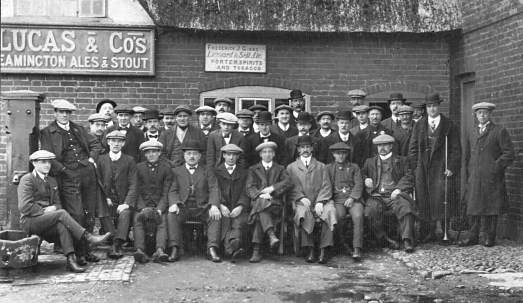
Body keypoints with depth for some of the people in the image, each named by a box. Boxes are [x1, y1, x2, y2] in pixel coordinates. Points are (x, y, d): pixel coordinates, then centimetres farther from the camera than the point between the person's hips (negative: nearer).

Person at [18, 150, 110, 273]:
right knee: (61, 214, -30)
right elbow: (24, 206, -14)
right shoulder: (27, 179, -4)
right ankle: (89, 238, -35)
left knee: (61, 226, -30)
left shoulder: (52, 181, 19)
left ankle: (70, 261, -40)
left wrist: (53, 208, -8)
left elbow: (58, 203, 15)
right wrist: (44, 211, -15)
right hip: (30, 221, -6)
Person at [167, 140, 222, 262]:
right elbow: (173, 191, 6)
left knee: (216, 216, -28)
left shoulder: (207, 172, 17)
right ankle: (175, 249, -30)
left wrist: (214, 205, -17)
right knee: (171, 215, -30)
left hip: (202, 208, 0)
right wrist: (174, 204, -17)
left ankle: (212, 249, -32)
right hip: (183, 207, 0)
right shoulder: (176, 171, 17)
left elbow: (214, 190, 4)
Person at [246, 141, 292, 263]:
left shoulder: (280, 169, 22)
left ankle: (257, 250, -38)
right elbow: (249, 187, 4)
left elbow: (287, 182, 2)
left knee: (259, 214, -33)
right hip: (258, 201, 0)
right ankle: (271, 235, -51)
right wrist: (260, 195, -16)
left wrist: (272, 188, -13)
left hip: (275, 202, 0)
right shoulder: (253, 169, 21)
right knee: (261, 202, -38)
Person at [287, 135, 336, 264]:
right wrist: (301, 198, -11)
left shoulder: (320, 166, 21)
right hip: (301, 202, -1)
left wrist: (320, 202, -10)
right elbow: (290, 188, 8)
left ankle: (324, 250, -29)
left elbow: (326, 187, 8)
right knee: (303, 212, -36)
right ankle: (309, 250, -32)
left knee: (329, 211, -32)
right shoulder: (291, 167, 19)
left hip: (319, 201, 1)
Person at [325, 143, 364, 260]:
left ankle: (357, 249, -32)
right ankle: (342, 243, -12)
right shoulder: (328, 168, 19)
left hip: (353, 199, 0)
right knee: (339, 215, -32)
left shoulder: (354, 167, 18)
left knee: (358, 216, -30)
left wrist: (352, 198, -10)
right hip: (337, 199, 0)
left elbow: (359, 184, 7)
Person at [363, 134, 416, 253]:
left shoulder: (401, 161, 19)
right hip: (376, 196, 1)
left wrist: (398, 189, -9)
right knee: (372, 210, -32)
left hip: (395, 194, -1)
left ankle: (407, 240, -32)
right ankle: (384, 239, -21)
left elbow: (408, 177, 8)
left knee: (405, 207, -34)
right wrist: (365, 180, 2)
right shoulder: (370, 162, 26)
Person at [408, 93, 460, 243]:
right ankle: (427, 231, 4)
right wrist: (415, 165, 2)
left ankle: (438, 225, -1)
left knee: (438, 195, -14)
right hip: (422, 167, 2)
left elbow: (456, 149, 4)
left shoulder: (449, 125, 6)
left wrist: (451, 167, -5)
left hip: (439, 167, -2)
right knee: (423, 198, -1)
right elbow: (412, 147, 12)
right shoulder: (419, 125, 13)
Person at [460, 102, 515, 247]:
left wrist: (496, 166, -10)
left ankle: (488, 237, 6)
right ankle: (474, 237, 10)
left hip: (492, 178, -5)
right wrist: (469, 174, 15)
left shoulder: (500, 131, 0)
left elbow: (509, 153, -5)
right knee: (474, 207, 4)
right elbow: (467, 155, 25)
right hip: (474, 179, 5)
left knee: (490, 207, -1)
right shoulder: (473, 133, 18)